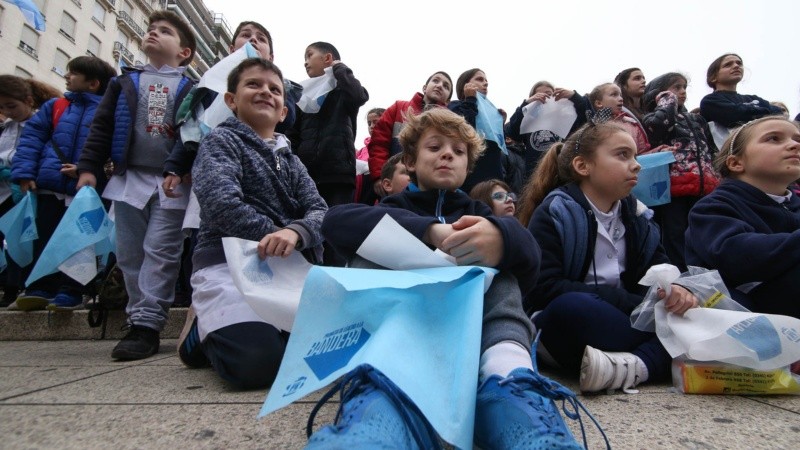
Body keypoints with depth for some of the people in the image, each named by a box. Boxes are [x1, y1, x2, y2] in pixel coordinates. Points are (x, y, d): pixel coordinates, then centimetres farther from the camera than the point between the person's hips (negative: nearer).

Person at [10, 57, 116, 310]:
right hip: (49, 185, 5)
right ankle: (41, 288, 18)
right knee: (44, 238, 8)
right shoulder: (55, 106, 13)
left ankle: (70, 291, 12)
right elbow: (32, 137, 8)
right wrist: (24, 172, -3)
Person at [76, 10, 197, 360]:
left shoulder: (192, 90, 8)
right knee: (130, 255, 4)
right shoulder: (124, 83, 18)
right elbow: (101, 127, 14)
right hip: (129, 178, 4)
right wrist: (88, 167, 5)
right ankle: (141, 322, 14)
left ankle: (146, 325, -5)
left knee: (160, 254, -8)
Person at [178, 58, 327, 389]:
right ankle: (204, 331, 8)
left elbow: (319, 211, 3)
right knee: (258, 361, -28)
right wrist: (278, 240, -16)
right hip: (229, 262, -5)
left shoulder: (291, 161, 21)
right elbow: (223, 204, -13)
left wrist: (295, 232, -21)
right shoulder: (221, 140, 6)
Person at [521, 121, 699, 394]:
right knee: (570, 307, -38)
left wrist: (672, 290, -15)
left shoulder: (635, 215, 11)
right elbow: (543, 289, -19)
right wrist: (628, 302, -19)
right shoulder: (554, 213, -8)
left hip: (617, 319, 6)